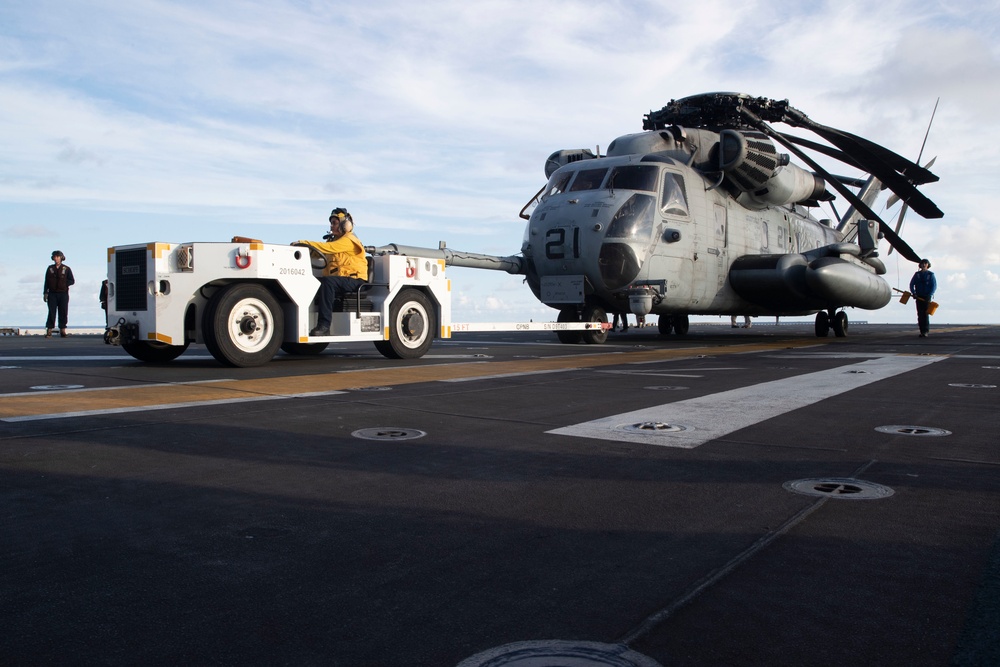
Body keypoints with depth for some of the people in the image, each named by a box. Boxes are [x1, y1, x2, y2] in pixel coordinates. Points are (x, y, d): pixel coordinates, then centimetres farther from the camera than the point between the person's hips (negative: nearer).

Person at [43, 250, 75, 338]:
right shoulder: (50, 268, 10)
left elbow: (72, 281, 4)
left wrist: (63, 284, -11)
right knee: (51, 312, -4)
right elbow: (46, 282, 11)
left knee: (63, 312, 1)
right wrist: (45, 293, 5)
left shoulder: (66, 269, 5)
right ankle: (49, 331, -4)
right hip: (52, 294, 1)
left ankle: (62, 330, 8)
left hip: (63, 294, -1)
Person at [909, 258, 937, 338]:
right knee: (920, 314, 1)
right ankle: (922, 331, 5)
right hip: (919, 297, 3)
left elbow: (934, 286, -3)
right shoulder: (917, 274, 10)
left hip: (927, 297, -3)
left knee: (925, 313, -12)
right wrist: (913, 293, -8)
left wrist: (929, 295, -16)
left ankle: (925, 332, -12)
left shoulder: (931, 275, 2)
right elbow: (911, 284, 8)